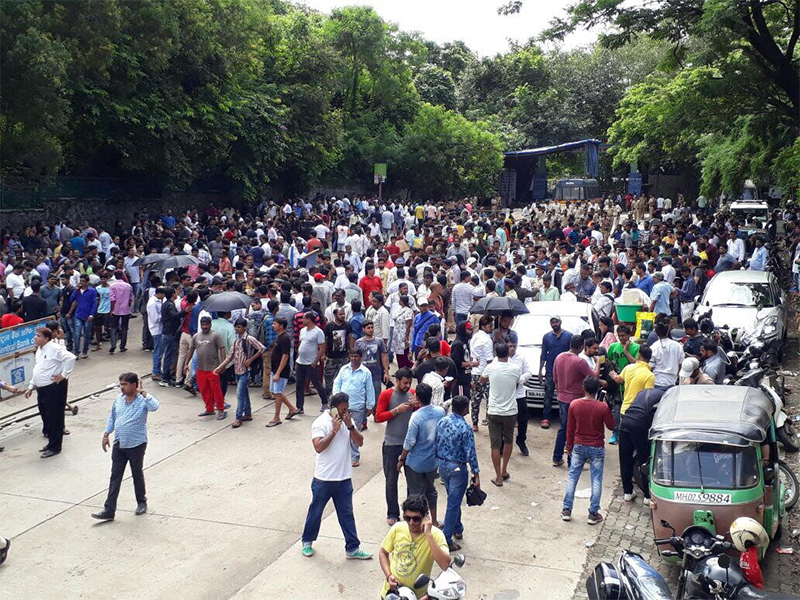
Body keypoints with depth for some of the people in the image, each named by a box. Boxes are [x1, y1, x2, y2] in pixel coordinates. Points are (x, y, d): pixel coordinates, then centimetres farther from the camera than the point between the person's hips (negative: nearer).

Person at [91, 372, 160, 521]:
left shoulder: (142, 400, -14)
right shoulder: (118, 399, 3)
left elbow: (154, 407, -36)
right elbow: (112, 417, 15)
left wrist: (143, 392, -28)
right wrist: (106, 435, 11)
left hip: (136, 445, -5)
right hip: (119, 444, 5)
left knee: (137, 474, 12)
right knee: (115, 477, 5)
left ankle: (142, 502, 33)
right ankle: (109, 511, 8)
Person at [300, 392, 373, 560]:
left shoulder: (348, 420, 3)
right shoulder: (320, 423, -14)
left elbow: (359, 442, -4)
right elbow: (318, 447, -24)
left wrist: (350, 426, -18)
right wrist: (334, 430, -25)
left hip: (344, 478, 4)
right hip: (324, 478, -4)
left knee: (347, 514, 11)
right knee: (315, 511, 14)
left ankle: (352, 548, 19)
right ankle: (307, 542, 33)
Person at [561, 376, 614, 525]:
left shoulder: (574, 404, -9)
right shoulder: (603, 407, -16)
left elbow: (570, 428, -1)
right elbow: (611, 426, -2)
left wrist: (569, 447, 11)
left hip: (578, 446, 2)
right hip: (597, 448, -2)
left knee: (572, 477, 12)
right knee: (596, 480, 7)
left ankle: (566, 510, 14)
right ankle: (593, 514, 10)